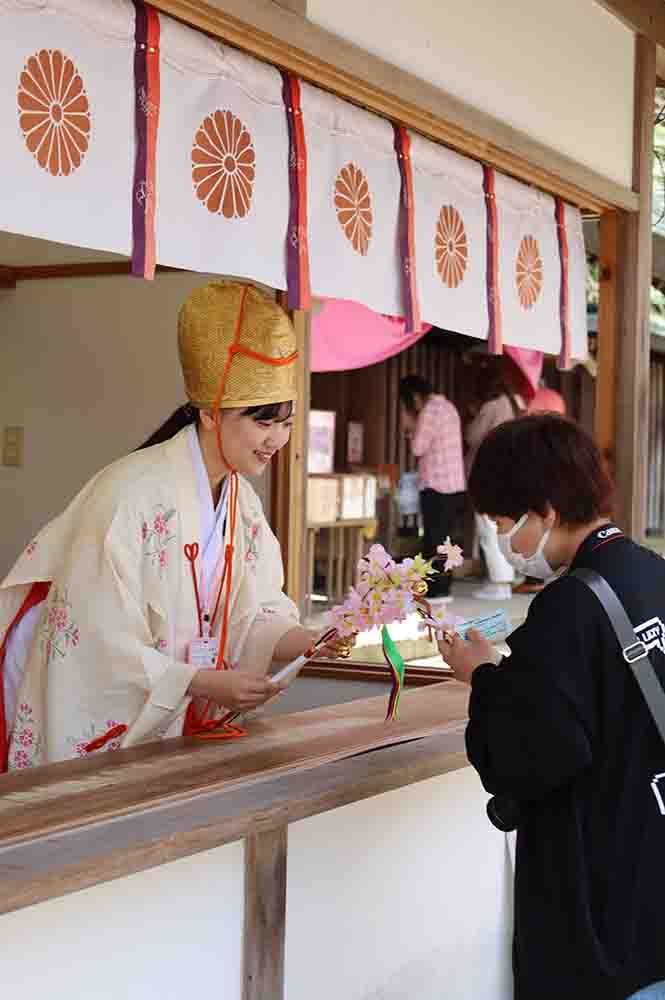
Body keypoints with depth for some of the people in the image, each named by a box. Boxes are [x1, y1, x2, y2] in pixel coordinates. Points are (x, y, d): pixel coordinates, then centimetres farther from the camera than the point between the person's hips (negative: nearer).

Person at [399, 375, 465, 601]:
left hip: (437, 486, -9)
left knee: (434, 539, -3)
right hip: (455, 484, 9)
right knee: (445, 538, 11)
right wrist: (413, 427, 13)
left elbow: (418, 448, -12)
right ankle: (443, 587, 14)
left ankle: (435, 590, -1)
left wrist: (410, 426, 1)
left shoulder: (430, 411, -13)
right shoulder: (447, 406, 15)